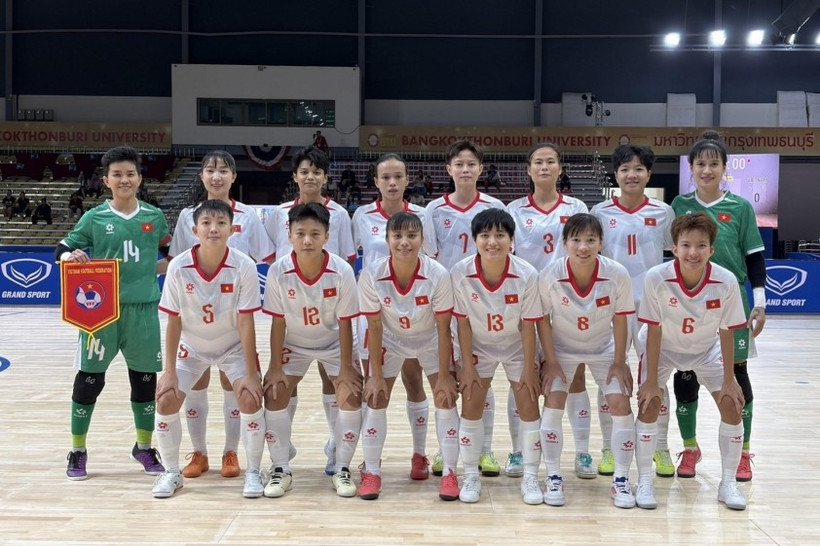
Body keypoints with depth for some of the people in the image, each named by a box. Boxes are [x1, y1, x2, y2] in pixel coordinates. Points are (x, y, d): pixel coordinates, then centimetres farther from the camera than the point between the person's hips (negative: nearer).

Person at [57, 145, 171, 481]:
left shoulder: (154, 217, 5)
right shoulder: (94, 218, 0)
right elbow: (62, 252, 2)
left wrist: (148, 271, 1)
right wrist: (71, 257, -19)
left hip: (143, 309, 2)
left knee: (145, 379, 9)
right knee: (89, 379, 3)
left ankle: (144, 447, 27)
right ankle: (78, 451, 18)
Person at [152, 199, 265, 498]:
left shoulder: (244, 267, -23)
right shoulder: (178, 267, -20)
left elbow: (246, 322, -19)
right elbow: (173, 322, -13)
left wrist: (251, 373, -20)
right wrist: (169, 371, -13)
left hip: (234, 347, -1)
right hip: (191, 347, 1)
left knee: (251, 398, -18)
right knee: (166, 399, -10)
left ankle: (253, 472, 2)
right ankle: (171, 472, 11)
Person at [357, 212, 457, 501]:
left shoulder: (438, 274, -30)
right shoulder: (371, 275, -27)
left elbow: (443, 328, -21)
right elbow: (375, 327, -16)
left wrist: (444, 376, -19)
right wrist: (376, 375, -14)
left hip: (431, 340, -1)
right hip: (390, 340, 1)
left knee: (446, 398, -9)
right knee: (375, 398, -4)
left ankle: (450, 473, 4)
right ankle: (371, 472, 10)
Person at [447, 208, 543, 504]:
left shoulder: (527, 275, -27)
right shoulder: (460, 273, -25)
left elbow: (528, 325, -16)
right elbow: (463, 322, -14)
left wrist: (529, 368, -10)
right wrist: (467, 366, -10)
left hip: (517, 347, 0)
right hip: (478, 347, 0)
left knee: (529, 407, -2)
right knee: (471, 407, -1)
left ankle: (530, 477, 11)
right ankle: (470, 477, 13)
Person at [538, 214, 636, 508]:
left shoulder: (618, 275, -26)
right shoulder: (550, 276, -27)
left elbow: (620, 319, -12)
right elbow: (543, 320, -13)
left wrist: (619, 362, -8)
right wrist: (550, 361, -12)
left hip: (604, 349, 1)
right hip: (562, 348, 0)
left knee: (620, 404, -8)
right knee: (553, 403, -10)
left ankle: (621, 480, 6)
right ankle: (553, 478, 5)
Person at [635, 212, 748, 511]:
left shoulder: (726, 281, -28)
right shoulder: (656, 278, -31)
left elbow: (726, 333, -15)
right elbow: (654, 331, -23)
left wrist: (728, 380, -11)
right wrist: (651, 382, -20)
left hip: (707, 350, 2)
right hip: (663, 348, -2)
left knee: (732, 405, -5)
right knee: (649, 403, -14)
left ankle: (728, 482, 11)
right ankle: (644, 481, 2)